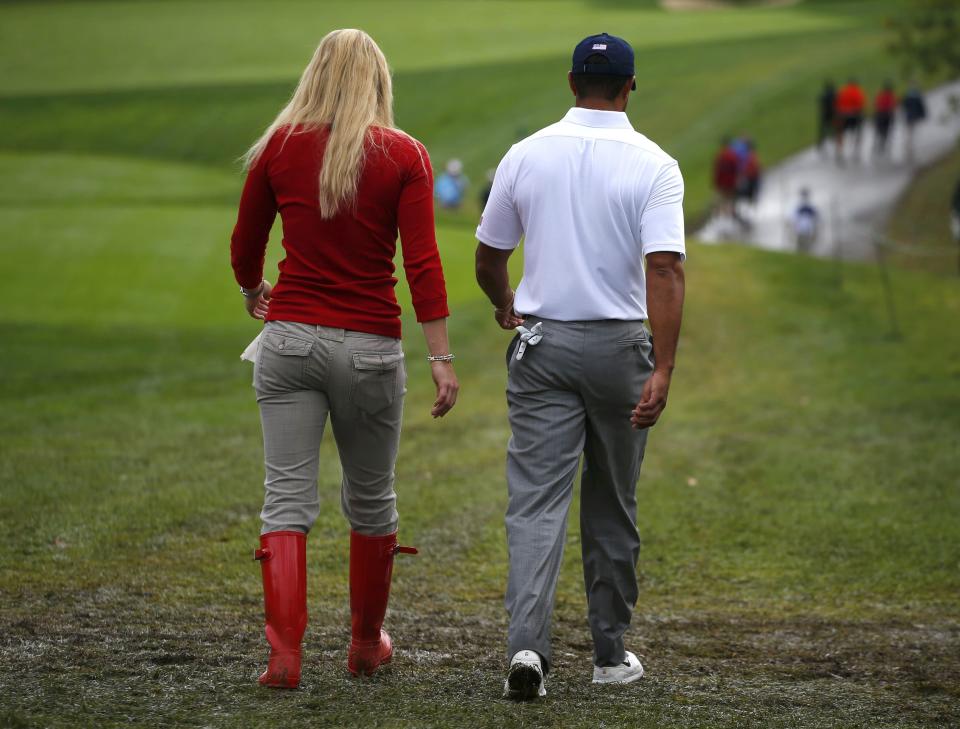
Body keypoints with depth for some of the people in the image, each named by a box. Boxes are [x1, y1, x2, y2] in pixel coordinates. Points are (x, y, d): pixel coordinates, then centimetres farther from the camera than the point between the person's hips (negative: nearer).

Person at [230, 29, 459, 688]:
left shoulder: (280, 146, 1)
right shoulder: (403, 153, -4)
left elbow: (245, 247, 12)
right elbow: (422, 262, -10)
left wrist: (255, 293, 33)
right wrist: (441, 356, -8)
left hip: (290, 337, 1)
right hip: (369, 348, -1)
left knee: (288, 498, 1)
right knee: (371, 499, 16)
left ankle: (285, 654, -10)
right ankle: (367, 644, 28)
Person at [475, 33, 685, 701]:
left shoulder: (526, 156, 1)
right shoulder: (653, 165, -7)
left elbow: (488, 260, 9)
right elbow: (666, 269, -18)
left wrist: (506, 309, 31)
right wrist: (662, 370, -21)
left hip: (542, 345, 1)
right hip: (620, 345, -1)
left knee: (538, 501, -2)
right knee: (613, 507, 13)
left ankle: (527, 643, -20)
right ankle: (611, 653, 20)